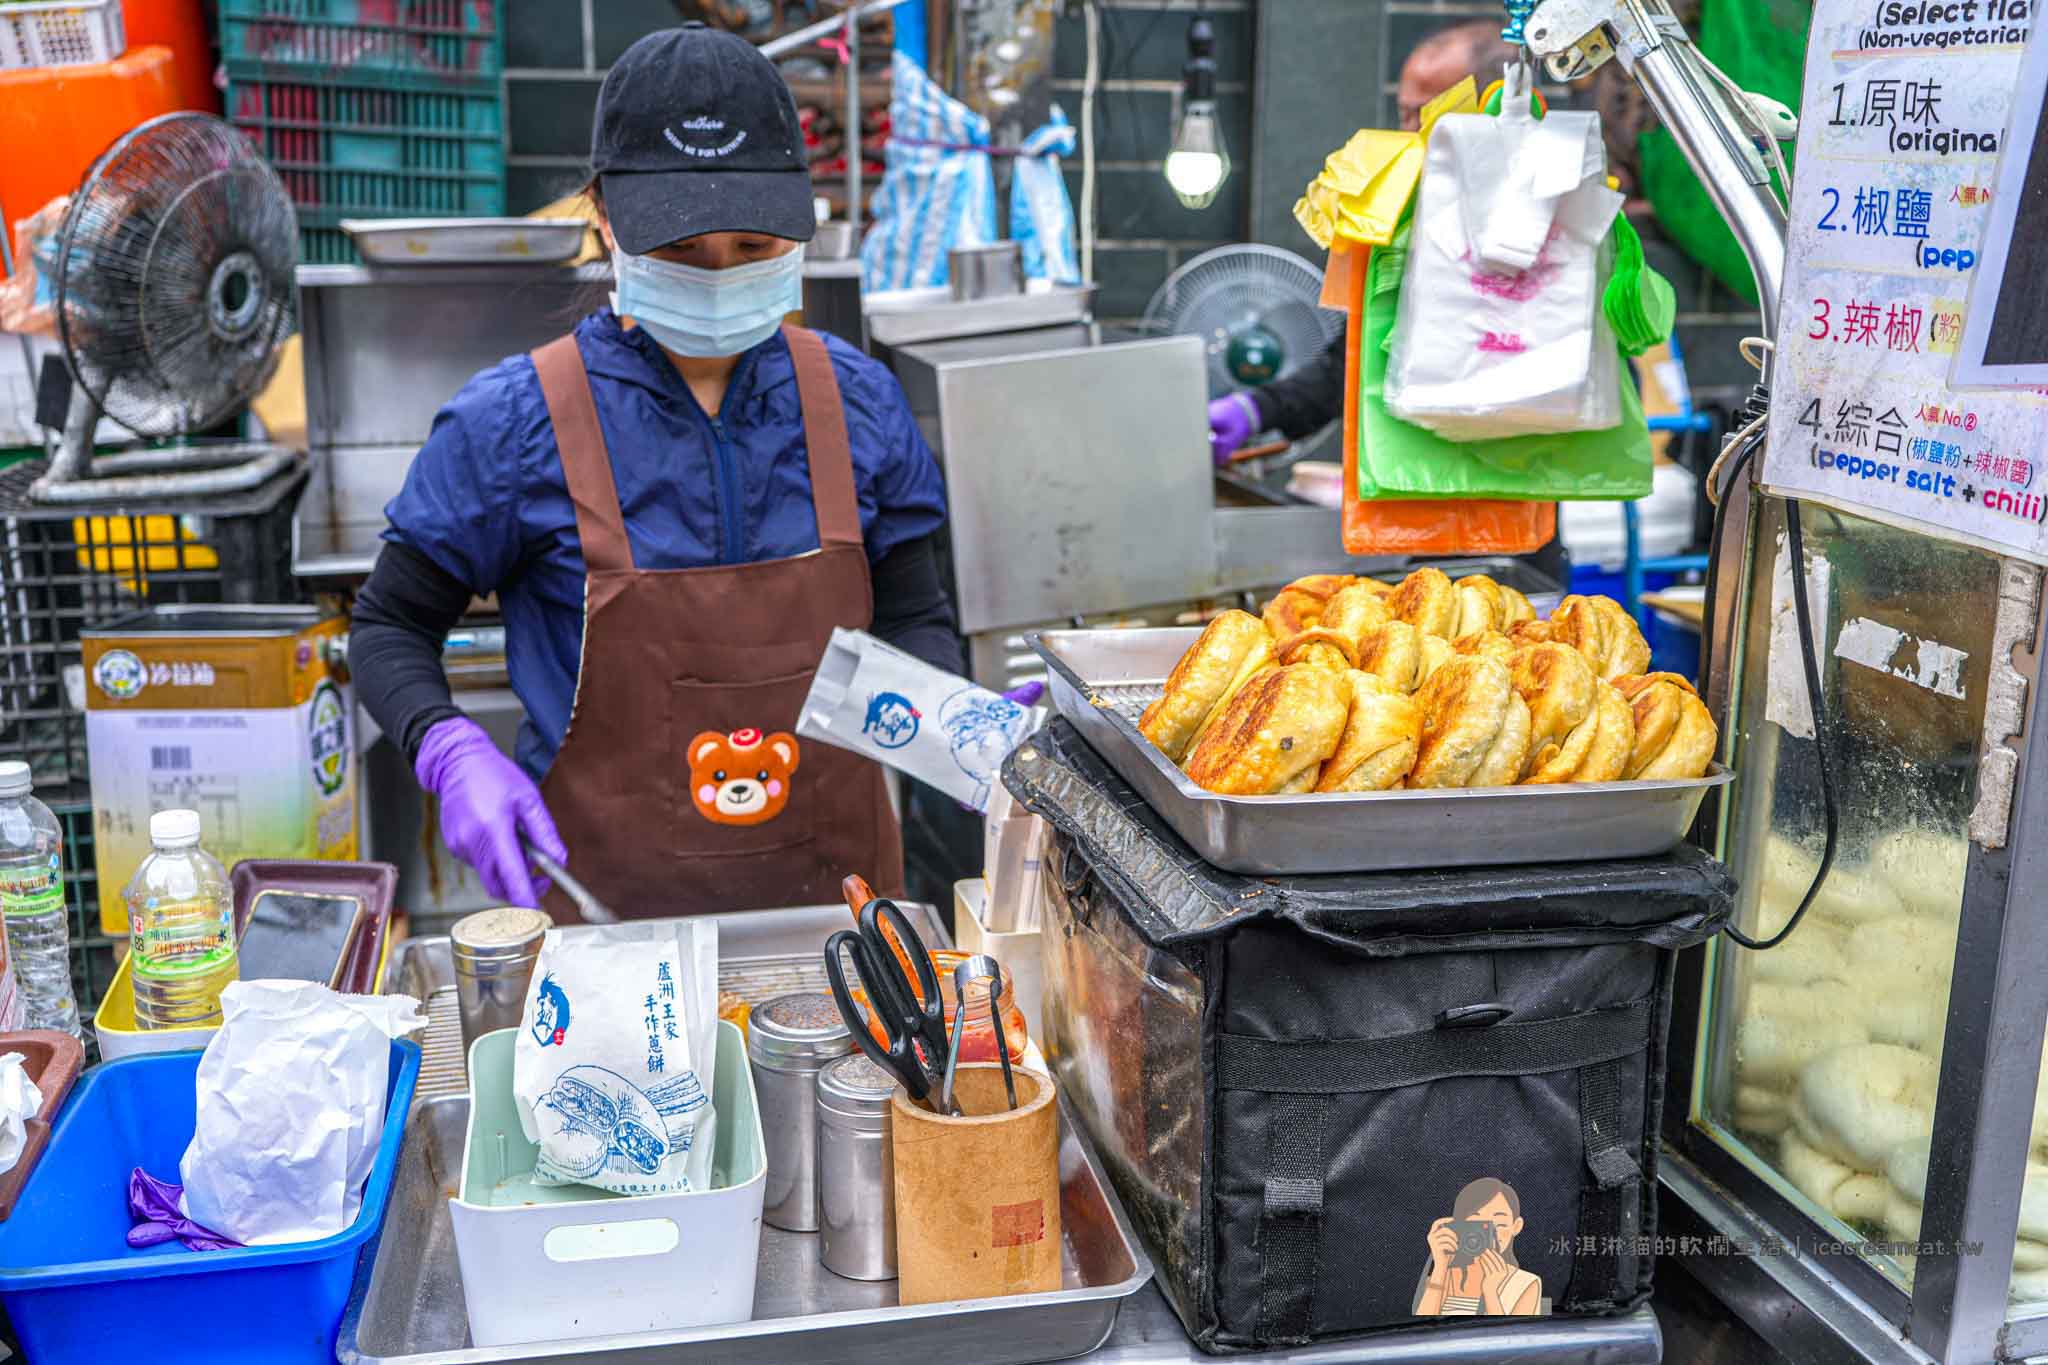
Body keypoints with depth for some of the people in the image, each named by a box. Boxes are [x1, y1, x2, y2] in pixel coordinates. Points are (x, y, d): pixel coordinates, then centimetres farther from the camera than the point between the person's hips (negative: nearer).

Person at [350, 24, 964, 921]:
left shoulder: (857, 403, -5)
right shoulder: (516, 425, -13)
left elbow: (912, 619, 5)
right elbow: (389, 629, -2)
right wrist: (453, 755, -20)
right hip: (609, 900, -2)